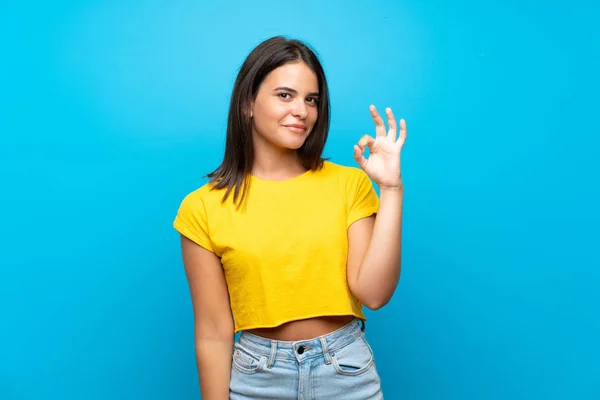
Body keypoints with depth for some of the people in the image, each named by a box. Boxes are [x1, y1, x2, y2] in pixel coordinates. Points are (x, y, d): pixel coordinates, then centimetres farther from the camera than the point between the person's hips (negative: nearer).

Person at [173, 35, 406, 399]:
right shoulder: (203, 207, -8)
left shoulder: (349, 183, -4)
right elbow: (213, 333, -6)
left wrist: (391, 188, -16)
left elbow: (373, 293, -13)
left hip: (347, 371, 1)